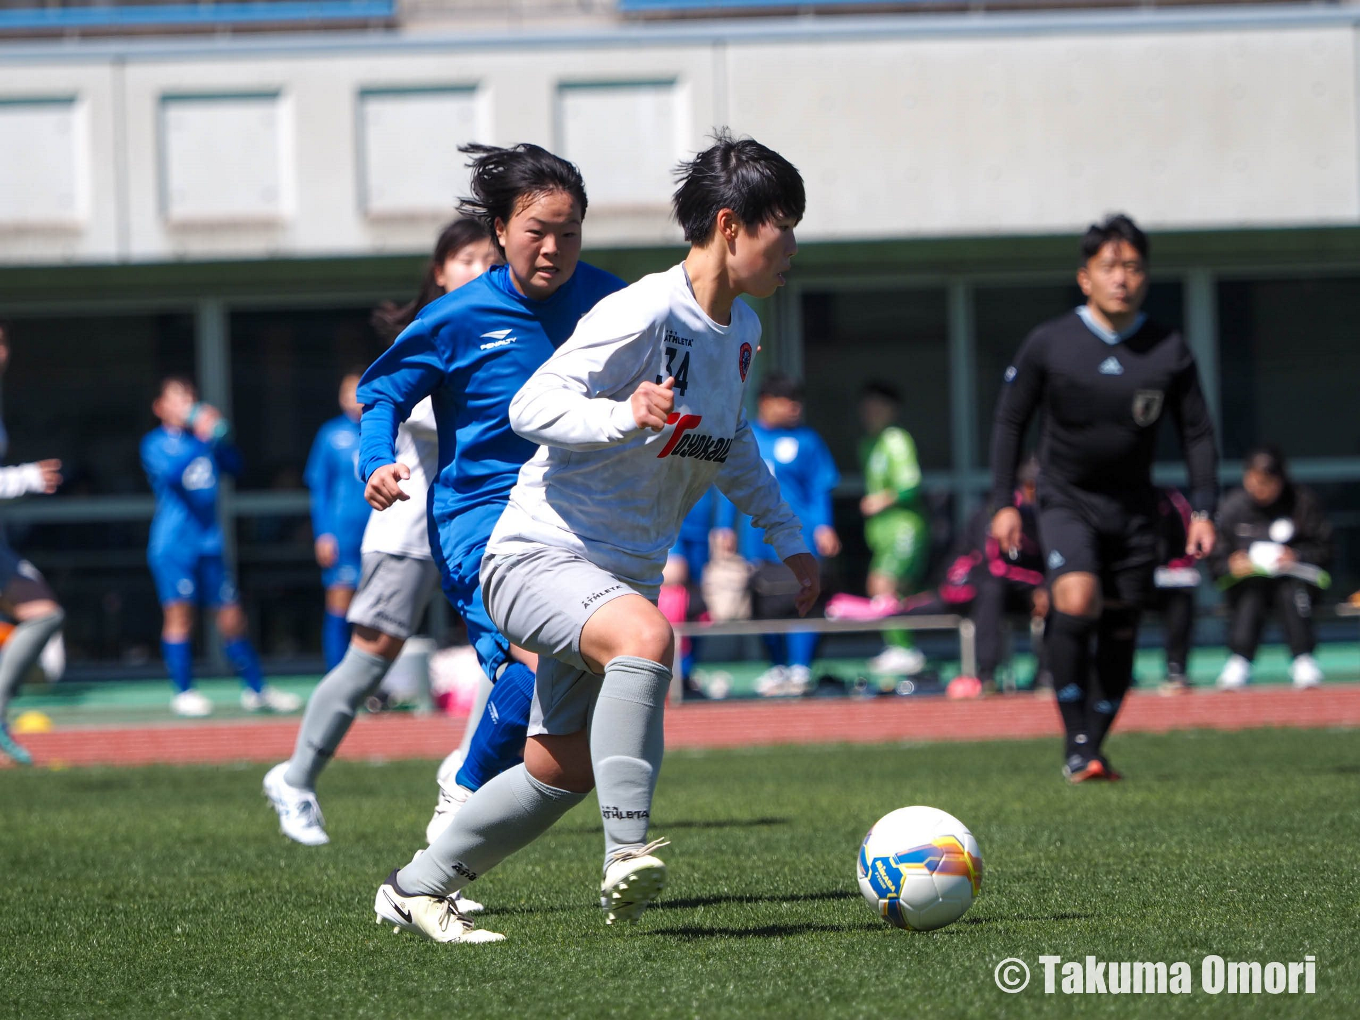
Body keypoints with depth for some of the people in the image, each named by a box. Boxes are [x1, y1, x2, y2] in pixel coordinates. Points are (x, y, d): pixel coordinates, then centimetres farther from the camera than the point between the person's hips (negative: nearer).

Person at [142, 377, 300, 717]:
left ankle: (257, 689, 13)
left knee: (231, 618, 6)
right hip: (173, 544, -5)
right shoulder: (155, 443, 1)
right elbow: (170, 472, -18)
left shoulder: (202, 439, 16)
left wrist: (220, 438, -8)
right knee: (179, 615, -7)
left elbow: (234, 466, 7)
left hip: (209, 542, 5)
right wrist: (201, 438, -22)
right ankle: (183, 693, -1)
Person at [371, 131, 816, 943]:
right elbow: (531, 407, -23)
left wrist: (787, 535, 26)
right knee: (646, 635, -39)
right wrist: (625, 417, -39)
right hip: (539, 555, -9)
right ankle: (629, 851, -39)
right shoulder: (646, 313, -19)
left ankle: (415, 890, 27)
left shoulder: (740, 329, 9)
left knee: (561, 770, 10)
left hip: (620, 576, 9)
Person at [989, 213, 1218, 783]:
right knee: (1076, 600, -26)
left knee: (1119, 632, 3)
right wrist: (1004, 503, -3)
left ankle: (1092, 751, 19)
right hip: (1066, 500, -3)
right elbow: (1010, 422, 3)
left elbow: (1197, 432, 6)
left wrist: (1203, 509, -3)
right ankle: (1076, 742, -19)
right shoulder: (1049, 345, -6)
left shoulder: (1169, 352, -2)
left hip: (1133, 506, 3)